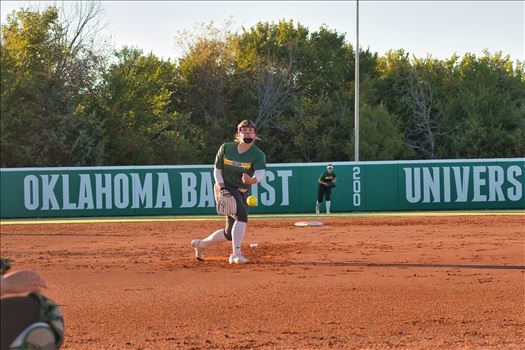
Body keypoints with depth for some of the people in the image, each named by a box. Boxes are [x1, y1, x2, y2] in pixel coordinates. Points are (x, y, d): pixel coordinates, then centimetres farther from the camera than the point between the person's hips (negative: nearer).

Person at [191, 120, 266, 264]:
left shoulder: (258, 154, -8)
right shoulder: (226, 148, -4)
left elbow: (260, 174, -26)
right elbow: (217, 171, 1)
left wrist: (252, 180, -49)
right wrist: (222, 190, -14)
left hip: (242, 193, 4)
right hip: (225, 188, -4)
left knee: (229, 234, 10)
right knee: (241, 214, -30)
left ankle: (200, 244, 34)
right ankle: (236, 254, -33)